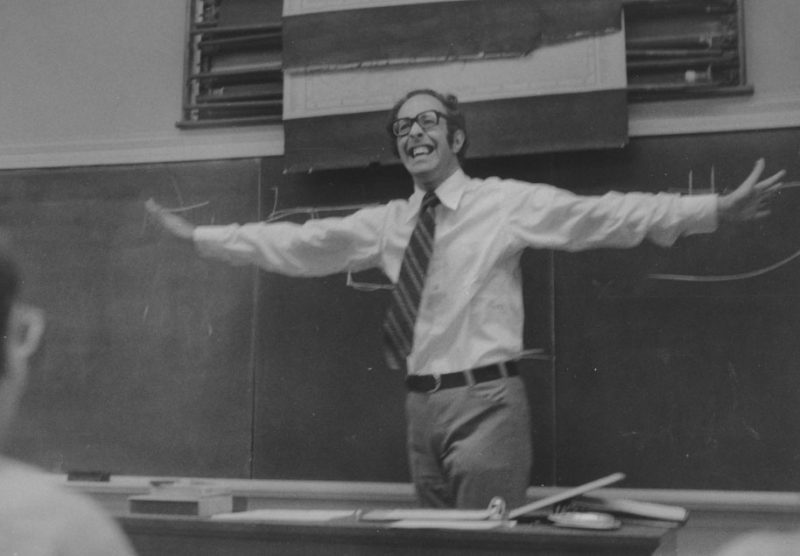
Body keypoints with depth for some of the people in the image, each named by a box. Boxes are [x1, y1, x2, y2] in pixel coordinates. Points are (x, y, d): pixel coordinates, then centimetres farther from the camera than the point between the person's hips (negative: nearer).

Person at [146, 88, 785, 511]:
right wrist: (199, 234, 13)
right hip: (422, 403, 5)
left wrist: (717, 209, -22)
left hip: (485, 401, -5)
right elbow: (297, 244, 12)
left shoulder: (508, 202, -5)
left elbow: (603, 215, -13)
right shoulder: (385, 222, 9)